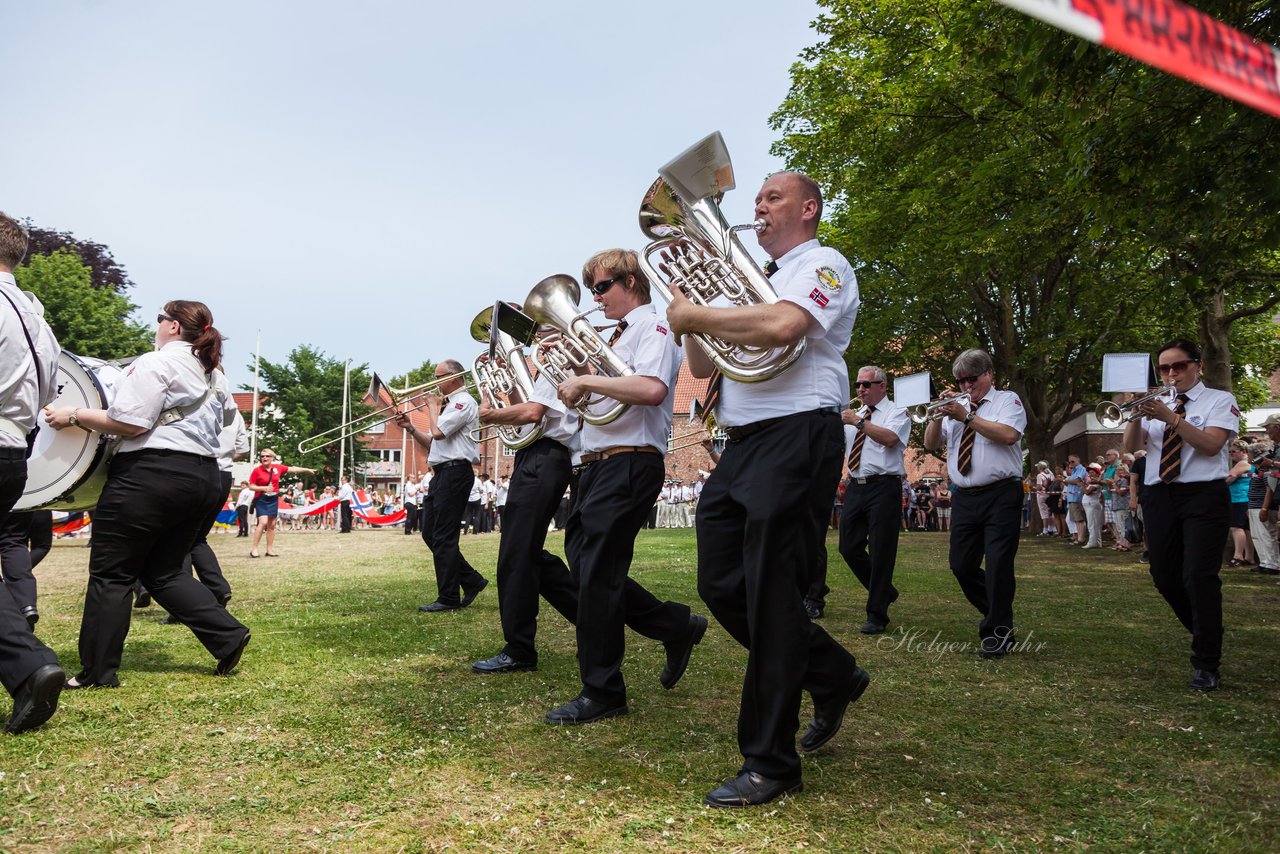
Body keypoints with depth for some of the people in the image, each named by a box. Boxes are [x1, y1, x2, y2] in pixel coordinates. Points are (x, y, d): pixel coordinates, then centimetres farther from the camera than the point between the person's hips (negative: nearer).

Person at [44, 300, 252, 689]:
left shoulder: (156, 363, -8)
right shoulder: (215, 375, 17)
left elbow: (130, 423, -16)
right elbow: (226, 417, 26)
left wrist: (74, 416, -7)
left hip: (153, 474, -8)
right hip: (204, 477, 8)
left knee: (111, 573, 3)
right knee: (163, 572, 16)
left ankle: (98, 671, 9)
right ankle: (228, 636, 4)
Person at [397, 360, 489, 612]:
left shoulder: (463, 402, -9)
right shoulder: (448, 404, 22)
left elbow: (438, 432, -20)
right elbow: (431, 443, 24)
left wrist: (432, 407, -4)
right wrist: (411, 428, 9)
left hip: (455, 472, -10)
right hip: (442, 473, 10)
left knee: (443, 537, -8)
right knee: (430, 534, 10)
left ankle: (448, 598, -2)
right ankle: (472, 581, 17)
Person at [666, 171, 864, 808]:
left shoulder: (823, 266, -1)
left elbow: (779, 327, -23)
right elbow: (703, 367, 20)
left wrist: (696, 317, -12)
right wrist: (692, 305, 6)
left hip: (797, 438, -8)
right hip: (741, 444, 9)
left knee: (771, 595, -8)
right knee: (722, 587, 7)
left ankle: (770, 763, 3)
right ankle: (833, 677, 27)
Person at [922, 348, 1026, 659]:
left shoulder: (1007, 400, 3)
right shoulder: (957, 407, 17)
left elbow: (1008, 435, -16)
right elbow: (930, 444, 13)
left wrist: (967, 416, -14)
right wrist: (938, 415, -3)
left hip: (1000, 495, -6)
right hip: (964, 497, 6)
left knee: (998, 564, -8)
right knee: (962, 566, 6)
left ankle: (997, 633, 5)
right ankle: (998, 616, 25)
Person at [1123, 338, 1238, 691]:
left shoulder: (1219, 400, 2)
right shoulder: (1156, 403, 15)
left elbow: (1211, 444, -15)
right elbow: (1131, 446, 4)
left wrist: (1171, 418, -23)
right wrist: (1137, 414, -13)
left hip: (1203, 496, -5)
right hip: (1159, 497, 5)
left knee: (1199, 577, -12)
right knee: (1165, 578, 9)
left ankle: (1206, 665, -3)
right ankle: (1206, 634, 34)